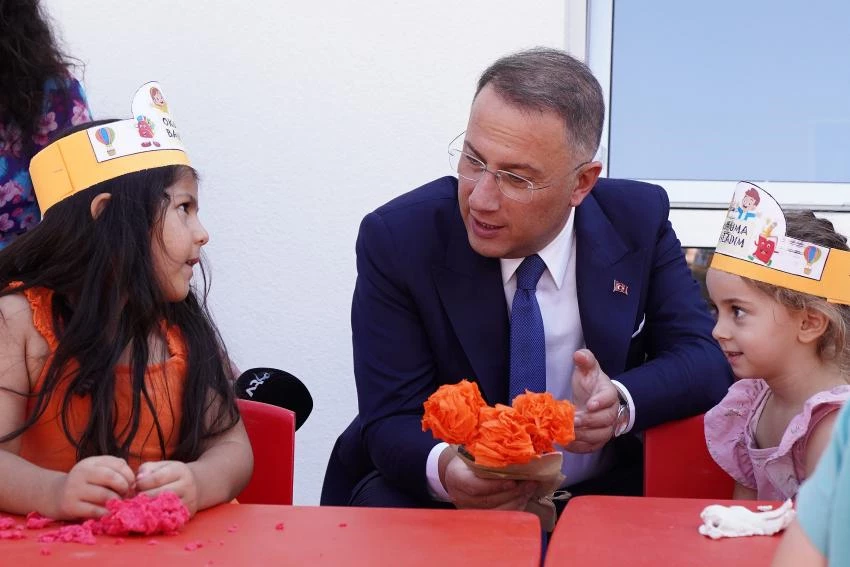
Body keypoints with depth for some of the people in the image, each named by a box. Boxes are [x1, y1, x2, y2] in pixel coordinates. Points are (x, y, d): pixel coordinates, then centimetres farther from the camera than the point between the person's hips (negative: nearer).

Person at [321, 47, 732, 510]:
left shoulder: (639, 222, -3)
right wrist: (443, 470, -35)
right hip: (434, 497, -3)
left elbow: (707, 359, -4)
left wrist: (621, 402, -27)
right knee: (382, 506, -34)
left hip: (603, 494, 4)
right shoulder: (396, 240, -9)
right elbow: (392, 422, -11)